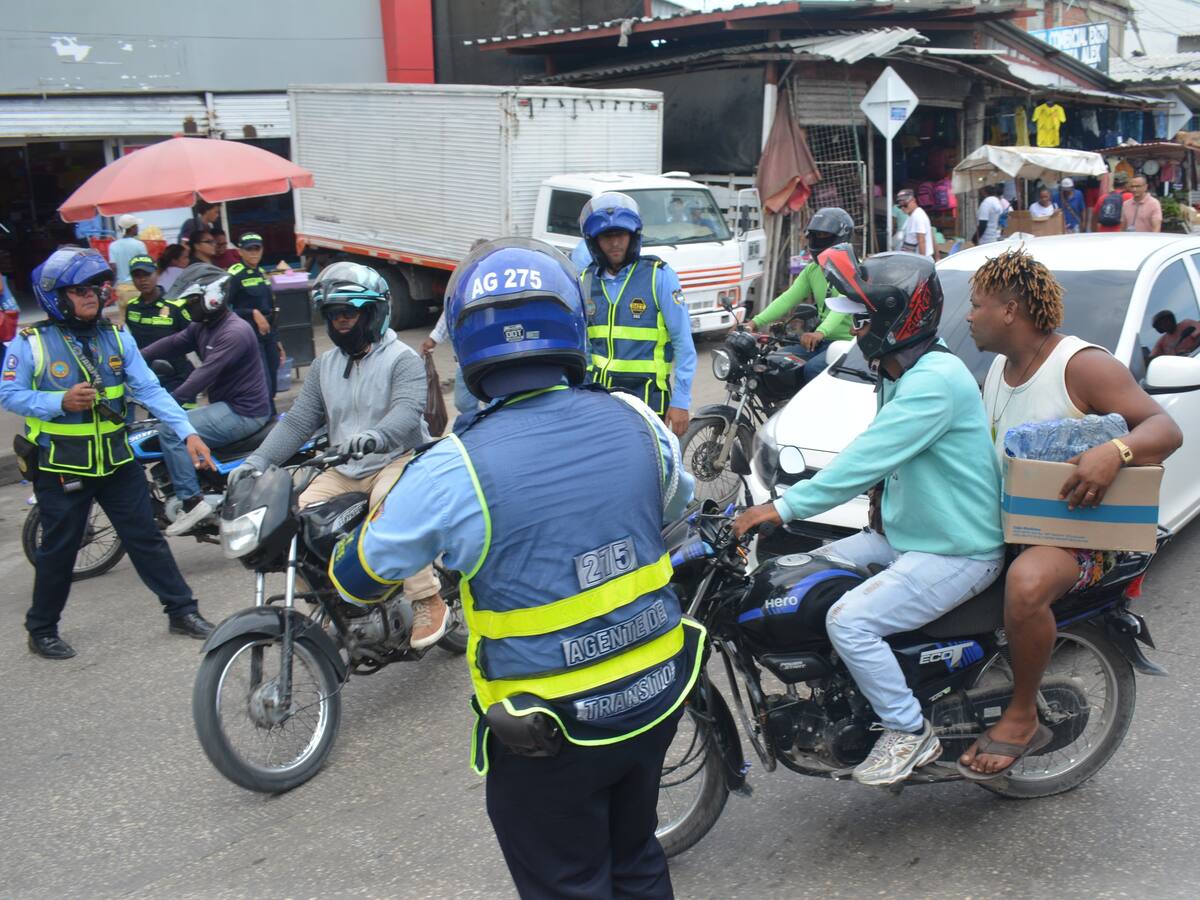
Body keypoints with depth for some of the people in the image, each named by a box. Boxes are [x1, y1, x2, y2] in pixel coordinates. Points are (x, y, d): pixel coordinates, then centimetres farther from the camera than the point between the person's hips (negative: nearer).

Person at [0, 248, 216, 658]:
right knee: (59, 550, 8)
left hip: (117, 460, 4)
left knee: (146, 537, 8)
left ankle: (182, 610, 18)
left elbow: (150, 390, -3)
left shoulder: (116, 336, 2)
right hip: (60, 467, -3)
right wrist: (61, 402, -22)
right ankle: (42, 630, 26)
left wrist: (187, 433, -13)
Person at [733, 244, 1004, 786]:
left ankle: (909, 734, -3)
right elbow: (873, 457, 17)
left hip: (957, 552, -10)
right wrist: (792, 502, 9)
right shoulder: (900, 374, 10)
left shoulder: (935, 380, -24)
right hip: (903, 535, 10)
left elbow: (869, 457, -30)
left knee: (849, 621, -23)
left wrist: (787, 507, -30)